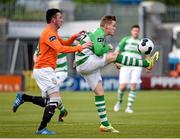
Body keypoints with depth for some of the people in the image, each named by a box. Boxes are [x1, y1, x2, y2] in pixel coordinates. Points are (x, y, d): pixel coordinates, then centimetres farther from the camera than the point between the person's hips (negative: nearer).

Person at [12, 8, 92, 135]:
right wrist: (80, 47, -26)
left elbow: (63, 43, 27)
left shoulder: (52, 33, 17)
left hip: (45, 70, 10)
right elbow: (60, 49, -27)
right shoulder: (49, 33, -15)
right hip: (44, 70, -10)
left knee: (48, 102, 13)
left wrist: (74, 37, 10)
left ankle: (23, 98, 15)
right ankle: (42, 128, -11)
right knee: (55, 99, -13)